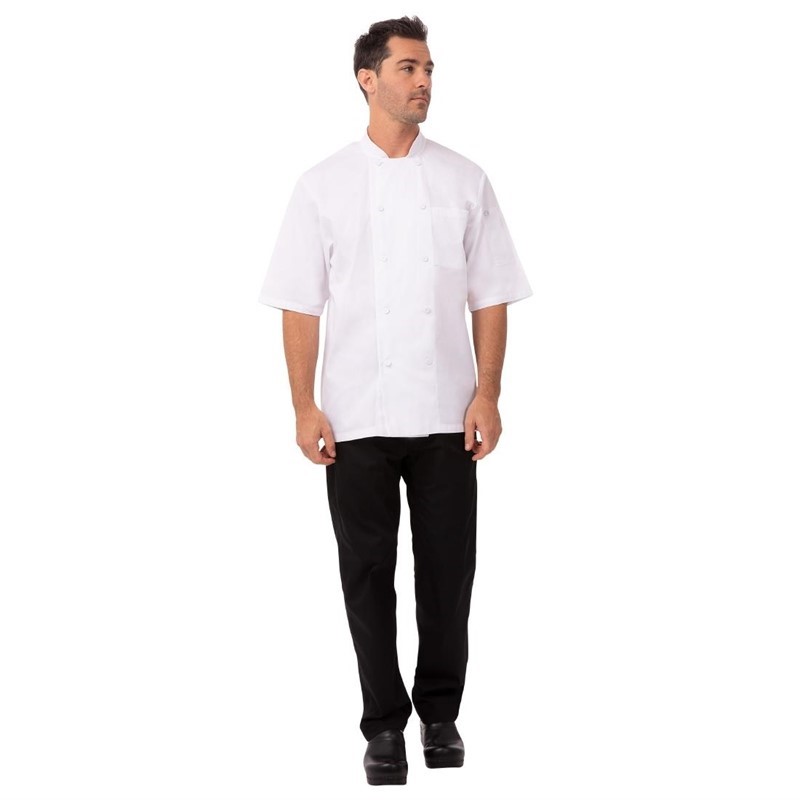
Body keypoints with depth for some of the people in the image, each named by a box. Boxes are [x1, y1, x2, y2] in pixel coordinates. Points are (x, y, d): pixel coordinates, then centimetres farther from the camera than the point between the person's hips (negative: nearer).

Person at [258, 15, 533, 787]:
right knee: (368, 572, 5)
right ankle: (384, 723, 17)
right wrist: (304, 406, -7)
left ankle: (440, 715, 23)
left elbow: (489, 298, 4)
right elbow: (300, 303, -1)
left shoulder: (464, 181, 4)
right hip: (357, 419, -1)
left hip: (446, 416, 1)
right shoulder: (324, 186, 0)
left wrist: (488, 396, -5)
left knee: (447, 571, 7)